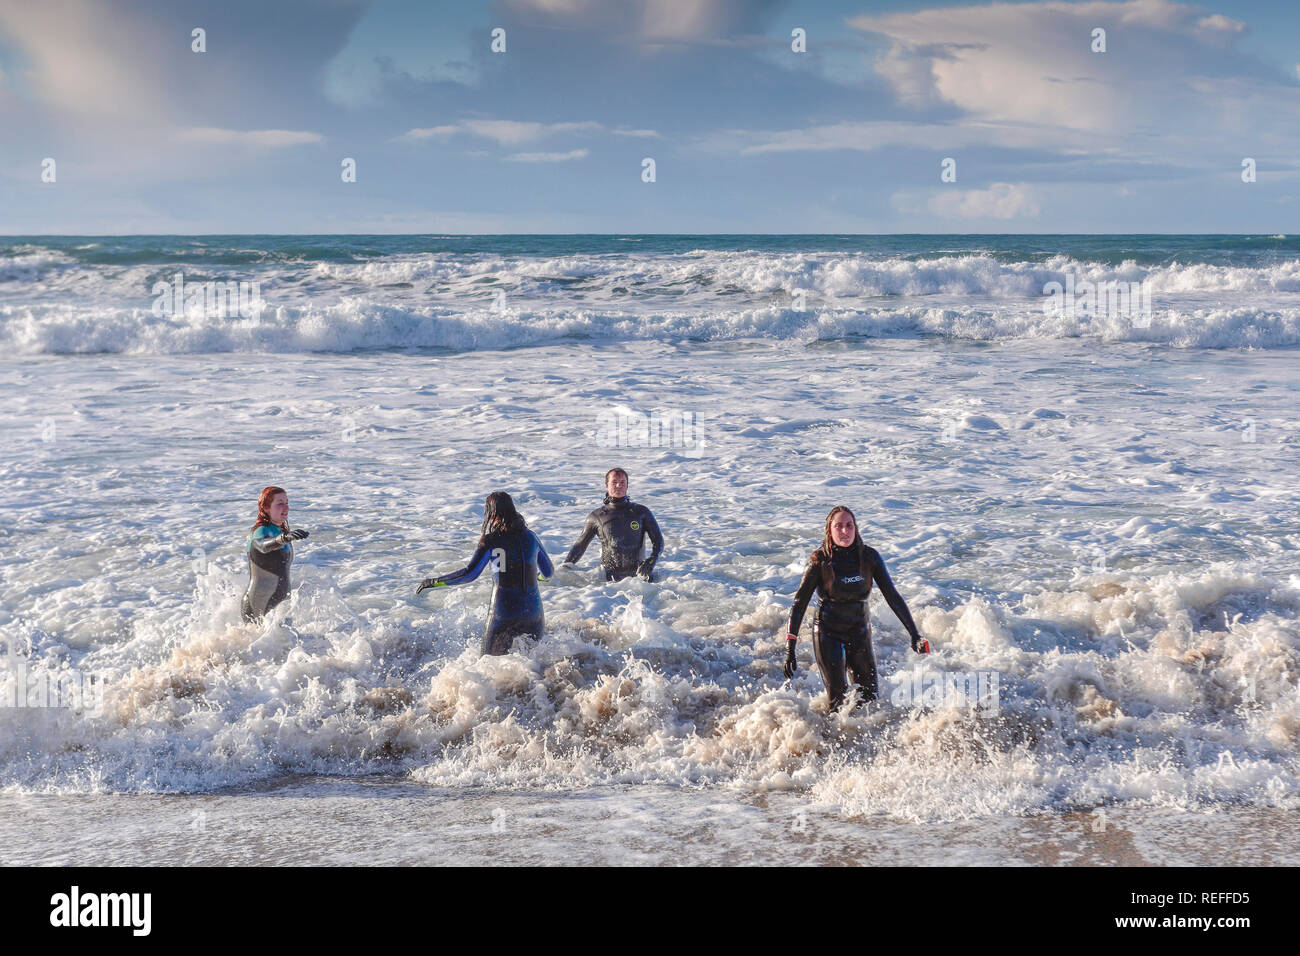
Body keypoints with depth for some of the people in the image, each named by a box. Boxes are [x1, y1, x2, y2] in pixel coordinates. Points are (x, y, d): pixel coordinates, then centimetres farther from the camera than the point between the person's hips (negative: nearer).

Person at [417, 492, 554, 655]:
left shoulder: (491, 541, -7)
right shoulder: (530, 537, 7)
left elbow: (470, 573, -13)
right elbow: (549, 572, 17)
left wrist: (435, 582, -6)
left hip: (504, 613, -4)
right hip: (534, 612, 4)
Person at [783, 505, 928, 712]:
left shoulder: (869, 557, -5)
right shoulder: (820, 561, -13)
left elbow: (892, 596, -1)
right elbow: (799, 603, -11)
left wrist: (914, 634, -5)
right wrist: (789, 650, -16)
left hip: (859, 632, 3)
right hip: (828, 633, -3)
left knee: (869, 698, 5)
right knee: (839, 699, -9)